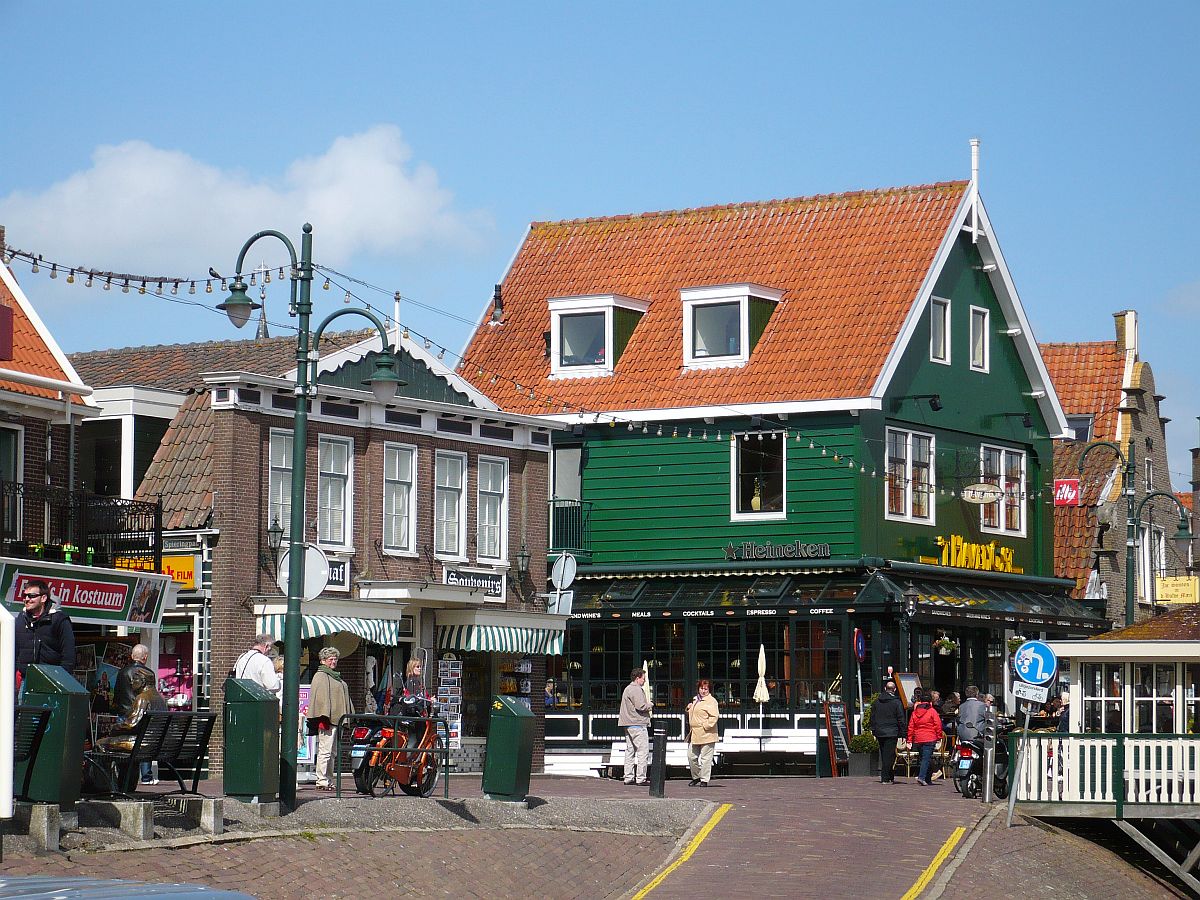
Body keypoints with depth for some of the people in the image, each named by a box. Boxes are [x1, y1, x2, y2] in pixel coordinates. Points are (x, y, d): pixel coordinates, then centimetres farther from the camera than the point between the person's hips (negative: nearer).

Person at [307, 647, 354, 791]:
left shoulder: (336, 677, 23)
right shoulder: (320, 676, -6)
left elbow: (345, 699, 27)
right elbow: (319, 697, -15)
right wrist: (323, 718, -22)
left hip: (337, 719, 10)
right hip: (327, 720, -10)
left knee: (331, 753, 11)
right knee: (325, 751, -11)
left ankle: (329, 781, 15)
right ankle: (322, 781, -11)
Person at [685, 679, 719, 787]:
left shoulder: (711, 701, -7)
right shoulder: (696, 700, 19)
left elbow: (714, 716, -16)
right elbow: (691, 713, 32)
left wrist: (706, 726, -19)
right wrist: (688, 708, 10)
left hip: (706, 735, -8)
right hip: (694, 735, 8)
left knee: (705, 758, -3)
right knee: (691, 756, 10)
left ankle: (704, 780, 3)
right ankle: (696, 777, 26)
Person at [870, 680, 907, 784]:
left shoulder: (876, 701, 8)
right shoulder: (896, 702, -7)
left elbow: (872, 718, 12)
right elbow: (901, 719, -7)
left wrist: (874, 731, 17)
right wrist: (902, 733, -1)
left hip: (879, 732, 5)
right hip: (891, 733, -5)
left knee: (884, 755, 14)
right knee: (889, 755, -4)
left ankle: (890, 777, 20)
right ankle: (885, 778, -7)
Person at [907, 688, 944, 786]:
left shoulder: (915, 712, 9)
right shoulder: (932, 711, -5)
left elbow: (911, 727, 9)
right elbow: (938, 725, -7)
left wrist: (910, 740, 12)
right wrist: (939, 737, 2)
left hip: (918, 740, 5)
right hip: (930, 739, -5)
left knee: (924, 758, 14)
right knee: (927, 758, -7)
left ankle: (927, 780, 16)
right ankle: (922, 777, -23)